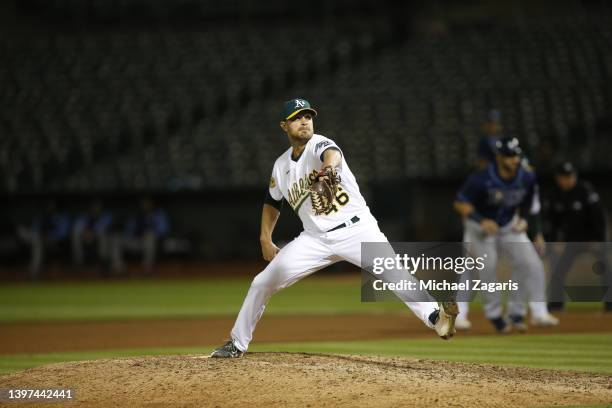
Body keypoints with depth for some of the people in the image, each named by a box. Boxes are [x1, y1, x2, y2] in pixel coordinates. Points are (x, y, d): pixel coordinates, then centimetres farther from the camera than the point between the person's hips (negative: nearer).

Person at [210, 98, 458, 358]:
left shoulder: (319, 144, -9)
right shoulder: (281, 166, 9)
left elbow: (332, 153, -36)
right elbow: (272, 203, 26)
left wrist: (330, 164, -60)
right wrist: (265, 240, 14)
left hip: (355, 228, -5)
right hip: (315, 238, 5)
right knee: (262, 283, -1)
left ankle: (435, 317, -37)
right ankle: (237, 344, 14)